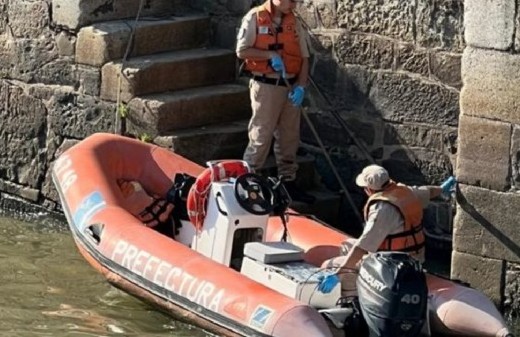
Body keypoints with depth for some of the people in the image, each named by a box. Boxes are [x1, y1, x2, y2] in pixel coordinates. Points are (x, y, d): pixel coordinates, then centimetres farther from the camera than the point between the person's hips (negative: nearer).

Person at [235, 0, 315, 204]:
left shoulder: (294, 23, 8)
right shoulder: (255, 18, -7)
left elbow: (304, 57, 7)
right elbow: (242, 51, -10)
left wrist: (301, 86, -6)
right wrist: (270, 55, -19)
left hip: (291, 87, 5)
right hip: (266, 86, -5)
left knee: (289, 137, 10)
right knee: (261, 136, -4)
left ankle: (288, 183, 19)